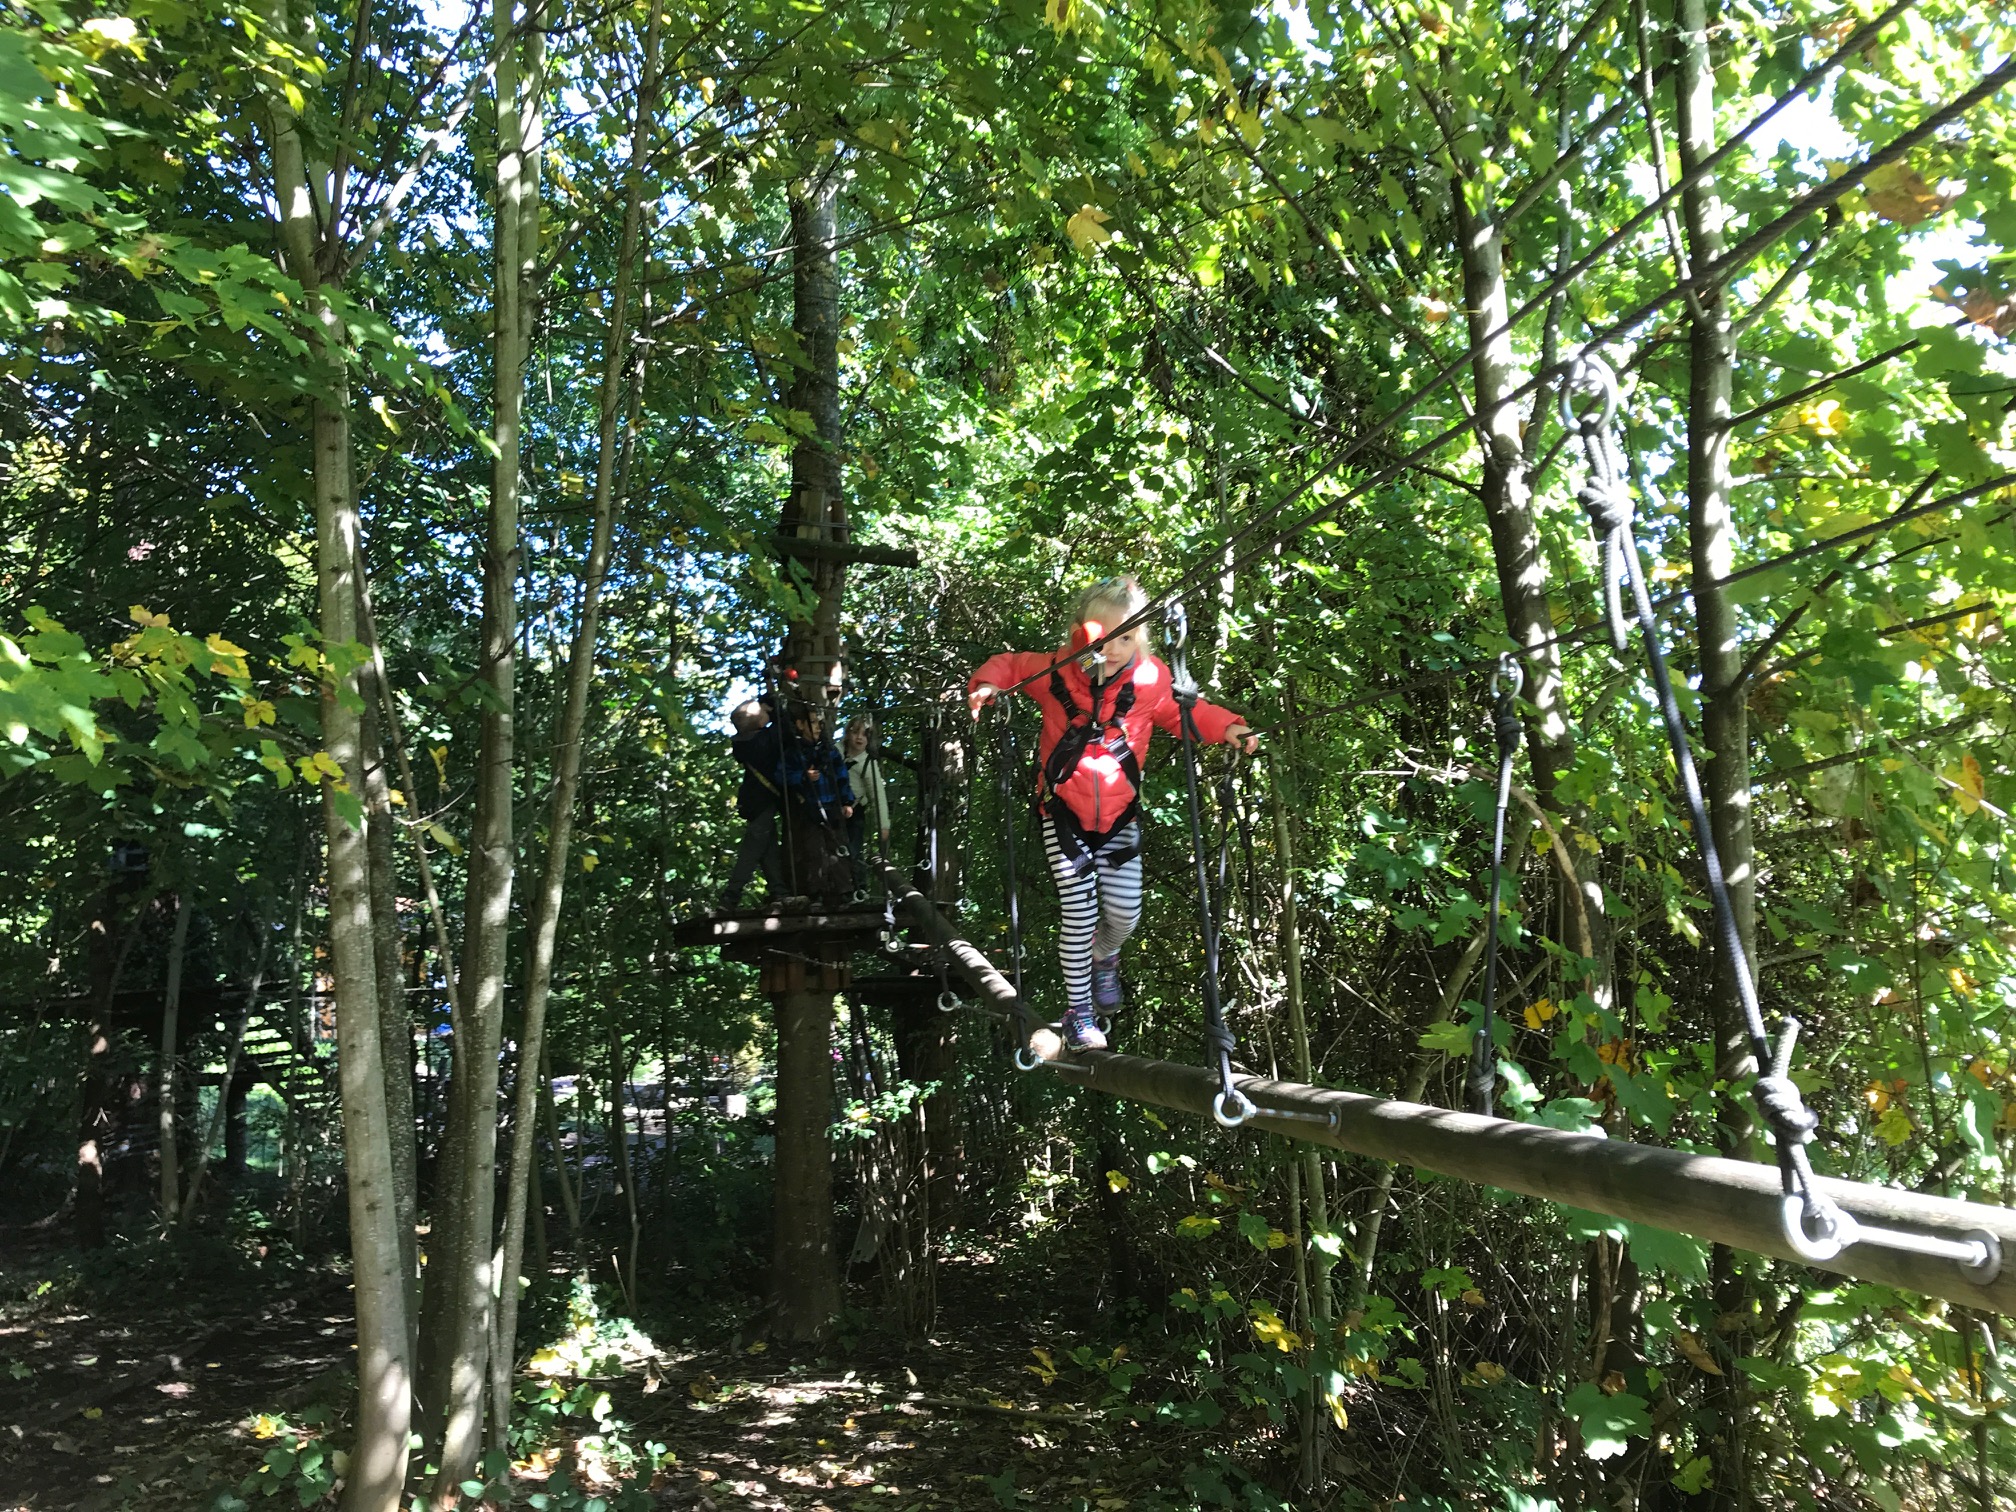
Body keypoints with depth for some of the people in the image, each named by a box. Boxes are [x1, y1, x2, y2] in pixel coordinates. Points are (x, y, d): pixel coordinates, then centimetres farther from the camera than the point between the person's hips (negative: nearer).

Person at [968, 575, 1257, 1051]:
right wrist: (987, 683, -14)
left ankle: (1104, 957, 37)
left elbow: (1183, 713, 10)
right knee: (1080, 914, -6)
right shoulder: (1054, 673, -12)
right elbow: (1009, 664, 7)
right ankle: (1078, 1010, 14)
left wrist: (1226, 728, -6)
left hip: (1119, 816, 2)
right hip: (1063, 814, -2)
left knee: (1125, 913, 0)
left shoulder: (1150, 679, -8)